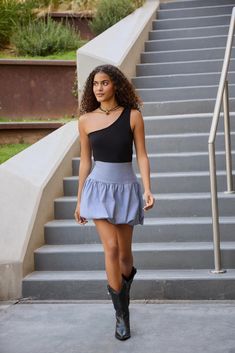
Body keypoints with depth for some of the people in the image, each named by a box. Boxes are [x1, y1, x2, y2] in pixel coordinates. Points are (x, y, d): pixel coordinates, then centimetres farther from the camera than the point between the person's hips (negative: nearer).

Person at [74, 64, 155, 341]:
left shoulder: (132, 116, -3)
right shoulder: (86, 120, 1)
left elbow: (141, 155, -2)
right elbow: (85, 161, 7)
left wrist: (148, 190, -13)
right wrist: (79, 201, 10)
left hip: (126, 187, 0)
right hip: (99, 186, 0)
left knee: (124, 252, 8)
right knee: (111, 248, -10)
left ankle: (123, 291, 38)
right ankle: (122, 315, 0)